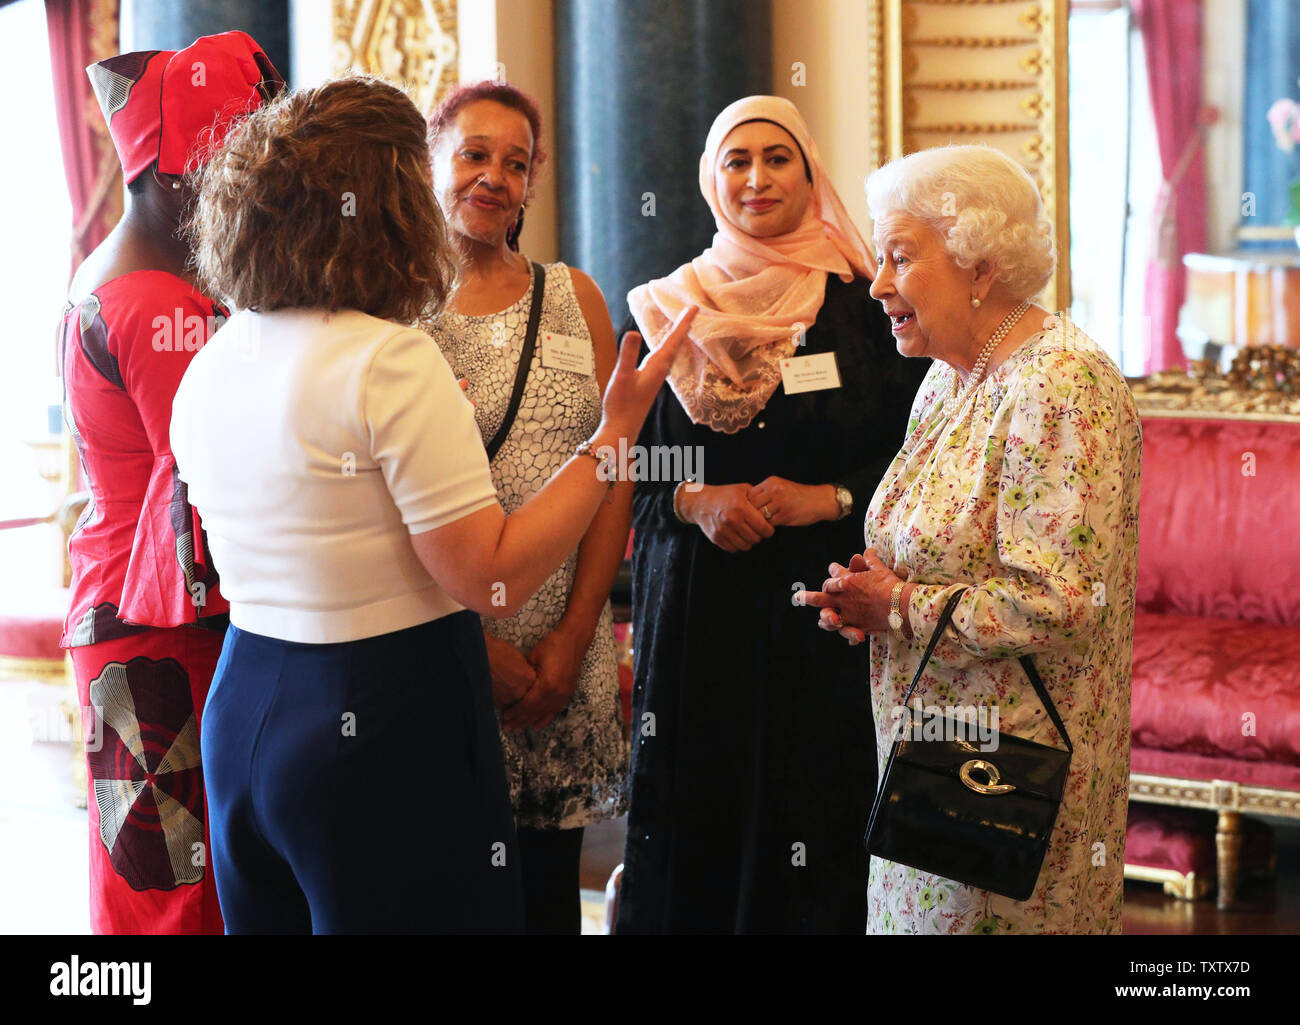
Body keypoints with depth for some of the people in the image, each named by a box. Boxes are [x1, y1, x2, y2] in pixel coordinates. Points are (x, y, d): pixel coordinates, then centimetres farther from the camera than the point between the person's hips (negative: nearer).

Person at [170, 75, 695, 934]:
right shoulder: (389, 359, -18)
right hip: (383, 726, -8)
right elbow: (493, 581, -18)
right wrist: (616, 432, -10)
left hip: (241, 711, 8)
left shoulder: (209, 365, 6)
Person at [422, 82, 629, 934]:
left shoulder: (575, 296, 9)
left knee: (549, 887, 9)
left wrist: (572, 637, -5)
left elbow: (617, 472, 5)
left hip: (566, 648, 3)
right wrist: (473, 643, -13)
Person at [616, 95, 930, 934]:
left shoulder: (862, 305, 2)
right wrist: (694, 503, -9)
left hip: (821, 619, -2)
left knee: (816, 831, -2)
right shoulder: (673, 309, 9)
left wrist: (824, 499, -12)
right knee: (693, 827, 2)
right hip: (693, 612, 2)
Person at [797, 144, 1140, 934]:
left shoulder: (1060, 388, -18)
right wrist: (870, 591, 2)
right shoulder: (949, 378, 11)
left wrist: (899, 608, -15)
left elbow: (1061, 602, -26)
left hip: (1015, 773, -9)